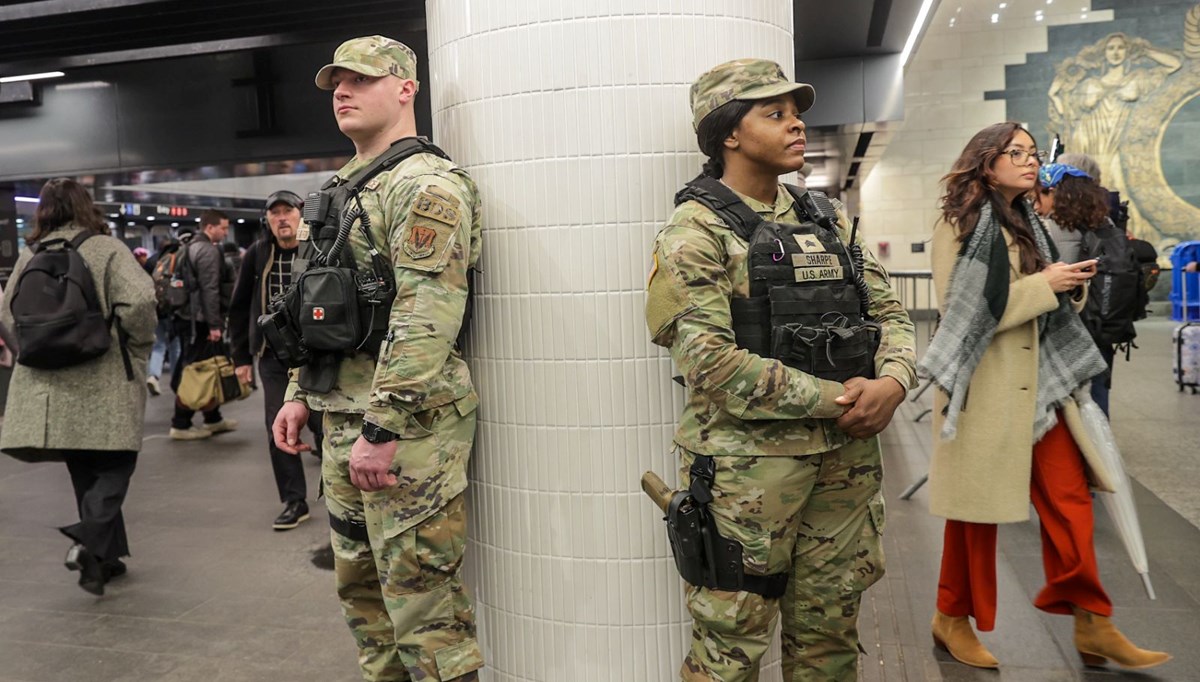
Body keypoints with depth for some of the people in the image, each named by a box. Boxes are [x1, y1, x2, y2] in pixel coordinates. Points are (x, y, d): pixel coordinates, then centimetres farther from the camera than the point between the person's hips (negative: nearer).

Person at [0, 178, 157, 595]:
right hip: (104, 383, -5)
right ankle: (90, 542, -16)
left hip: (50, 386, 5)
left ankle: (104, 555, 21)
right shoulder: (106, 248, -7)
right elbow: (139, 300, -20)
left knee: (86, 472, 15)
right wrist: (139, 349, -5)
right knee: (115, 467, 5)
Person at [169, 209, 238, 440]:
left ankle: (213, 419, 22)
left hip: (186, 316, 10)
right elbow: (210, 290, -19)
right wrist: (214, 324, -19)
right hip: (199, 320, -10)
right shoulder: (209, 251, -12)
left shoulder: (189, 248, 18)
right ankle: (180, 425, -1)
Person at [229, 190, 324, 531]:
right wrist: (241, 356, 9)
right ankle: (294, 501, 19)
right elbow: (239, 307, 11)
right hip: (272, 358, 3)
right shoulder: (257, 255, 5)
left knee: (325, 426, 3)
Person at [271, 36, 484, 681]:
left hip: (407, 425, -10)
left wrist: (383, 427, -24)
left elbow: (426, 320, -22)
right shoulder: (342, 189, 19)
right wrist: (301, 393, 19)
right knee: (360, 587, 19)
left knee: (421, 597, -2)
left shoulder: (425, 185, -12)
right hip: (342, 421, 10)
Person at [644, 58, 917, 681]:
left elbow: (889, 312, 12)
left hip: (846, 459, 7)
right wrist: (834, 400, -16)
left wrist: (892, 382, -10)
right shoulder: (696, 231, -9)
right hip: (749, 464, -6)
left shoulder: (827, 225, 13)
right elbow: (708, 361, -20)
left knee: (830, 632, 18)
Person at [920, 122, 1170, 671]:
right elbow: (963, 309, -18)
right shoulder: (961, 225, -8)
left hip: (1038, 381, 7)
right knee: (979, 507, 3)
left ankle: (1092, 625, 16)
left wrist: (1071, 285, -1)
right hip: (985, 386, -7)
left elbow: (1046, 303, 21)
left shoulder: (1026, 222, 15)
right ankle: (953, 619, 20)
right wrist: (1044, 285, -17)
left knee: (1069, 498, 5)